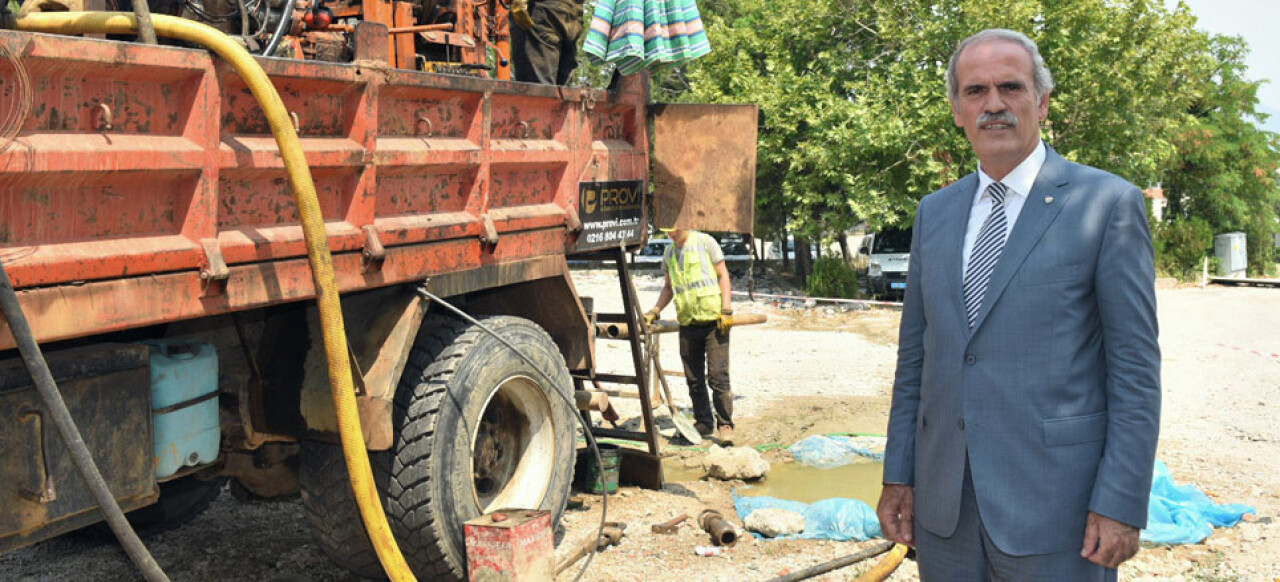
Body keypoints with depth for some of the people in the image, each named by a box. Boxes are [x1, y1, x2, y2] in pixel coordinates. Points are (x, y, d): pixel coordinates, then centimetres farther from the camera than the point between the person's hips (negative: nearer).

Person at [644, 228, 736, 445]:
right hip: (687, 324, 5)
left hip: (713, 320, -5)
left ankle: (725, 425, 0)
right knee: (694, 378, 7)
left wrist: (726, 310, -9)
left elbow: (723, 275, 0)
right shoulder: (668, 253, 14)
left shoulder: (705, 242, 0)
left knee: (718, 376, -8)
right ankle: (704, 422, 20)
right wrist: (655, 311, 8)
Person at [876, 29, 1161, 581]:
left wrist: (1121, 505, -12)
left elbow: (1135, 366, -7)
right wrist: (897, 474, 9)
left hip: (1054, 504, -4)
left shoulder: (1109, 204, -4)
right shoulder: (934, 213, 10)